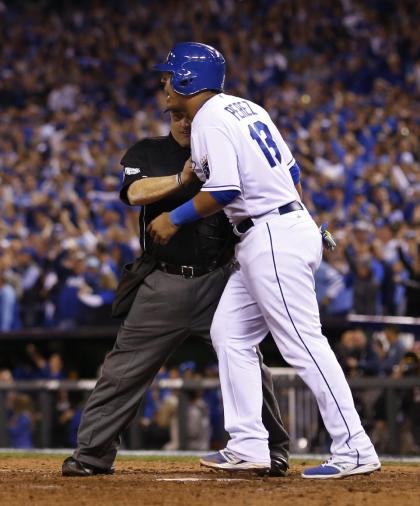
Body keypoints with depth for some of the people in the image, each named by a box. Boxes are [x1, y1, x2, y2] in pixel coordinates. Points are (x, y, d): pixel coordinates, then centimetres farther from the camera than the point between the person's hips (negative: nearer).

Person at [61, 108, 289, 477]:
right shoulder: (147, 153, 6)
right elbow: (136, 192, -14)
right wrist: (182, 178, -28)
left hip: (218, 280, 0)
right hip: (164, 284, 0)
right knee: (125, 370, -2)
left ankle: (274, 450, 10)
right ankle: (92, 453, 5)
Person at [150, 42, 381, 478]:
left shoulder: (210, 120, -10)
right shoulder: (246, 108, 17)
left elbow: (223, 191, -19)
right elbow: (290, 170, 18)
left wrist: (175, 219, -7)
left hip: (272, 239, -10)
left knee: (302, 343, -10)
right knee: (230, 333, 11)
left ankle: (355, 450, -10)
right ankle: (248, 446, 9)